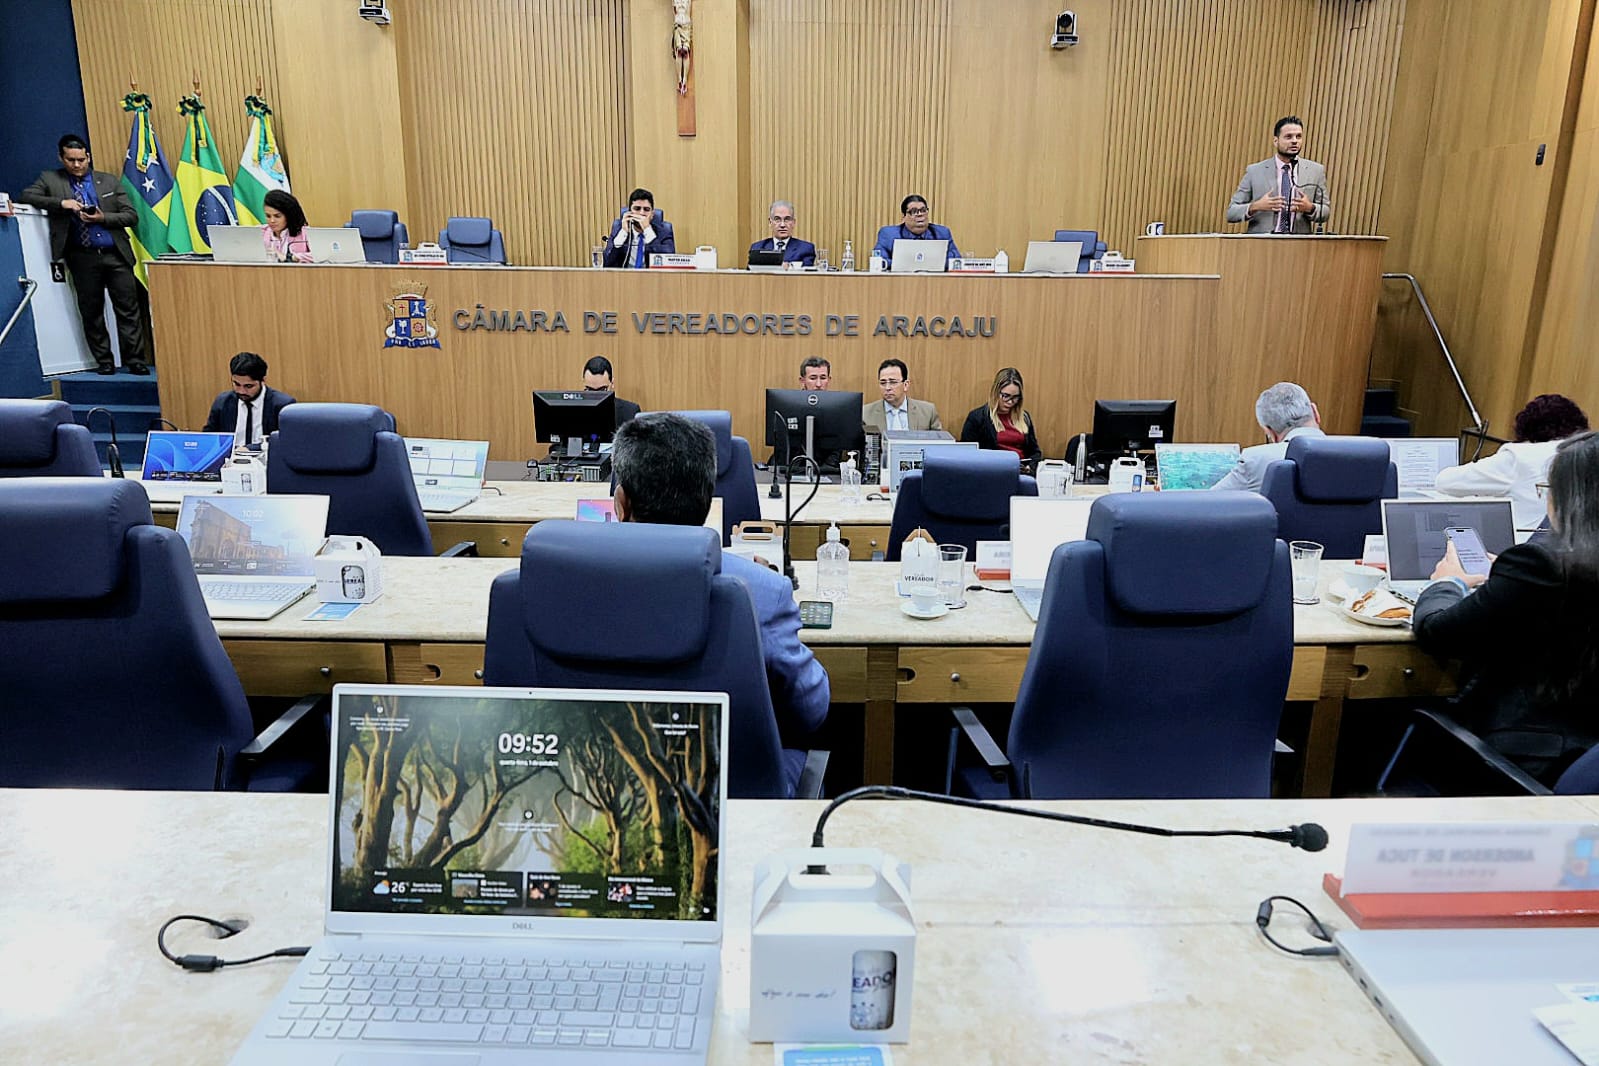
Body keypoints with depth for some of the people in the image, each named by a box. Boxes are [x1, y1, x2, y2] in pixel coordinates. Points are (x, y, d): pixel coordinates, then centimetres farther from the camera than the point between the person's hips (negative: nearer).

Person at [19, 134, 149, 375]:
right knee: (91, 312, 3)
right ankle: (104, 362, 9)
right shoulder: (50, 179, 11)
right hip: (83, 258, 0)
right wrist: (61, 203, -12)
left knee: (128, 309, -4)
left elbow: (131, 216, 8)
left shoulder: (110, 181, 12)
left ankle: (135, 361, 0)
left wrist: (103, 218, -9)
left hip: (116, 255, 0)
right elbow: (25, 196, 0)